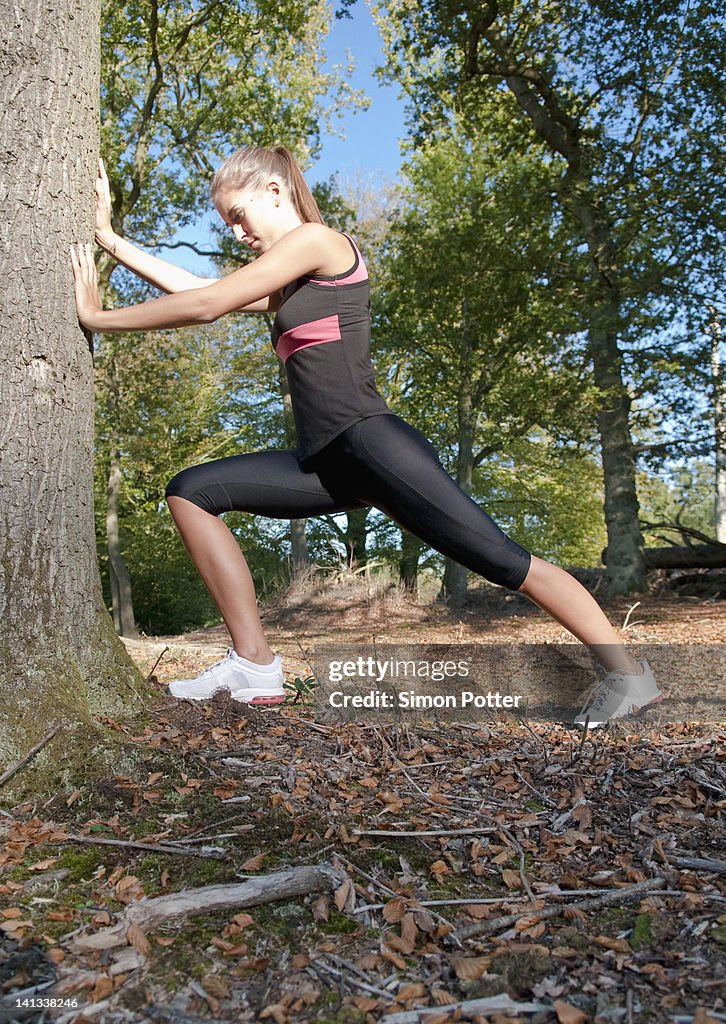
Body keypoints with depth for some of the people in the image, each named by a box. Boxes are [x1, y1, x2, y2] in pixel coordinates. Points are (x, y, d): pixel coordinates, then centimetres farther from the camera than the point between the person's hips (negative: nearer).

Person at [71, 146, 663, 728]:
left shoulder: (315, 239, 0)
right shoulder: (289, 287, 26)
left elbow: (204, 305, -3)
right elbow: (198, 290, 26)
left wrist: (97, 316, 7)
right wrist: (110, 239, 27)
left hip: (371, 441, -9)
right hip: (330, 464, 9)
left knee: (504, 560, -13)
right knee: (192, 492, 3)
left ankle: (627, 674, 1)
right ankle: (255, 665, -1)